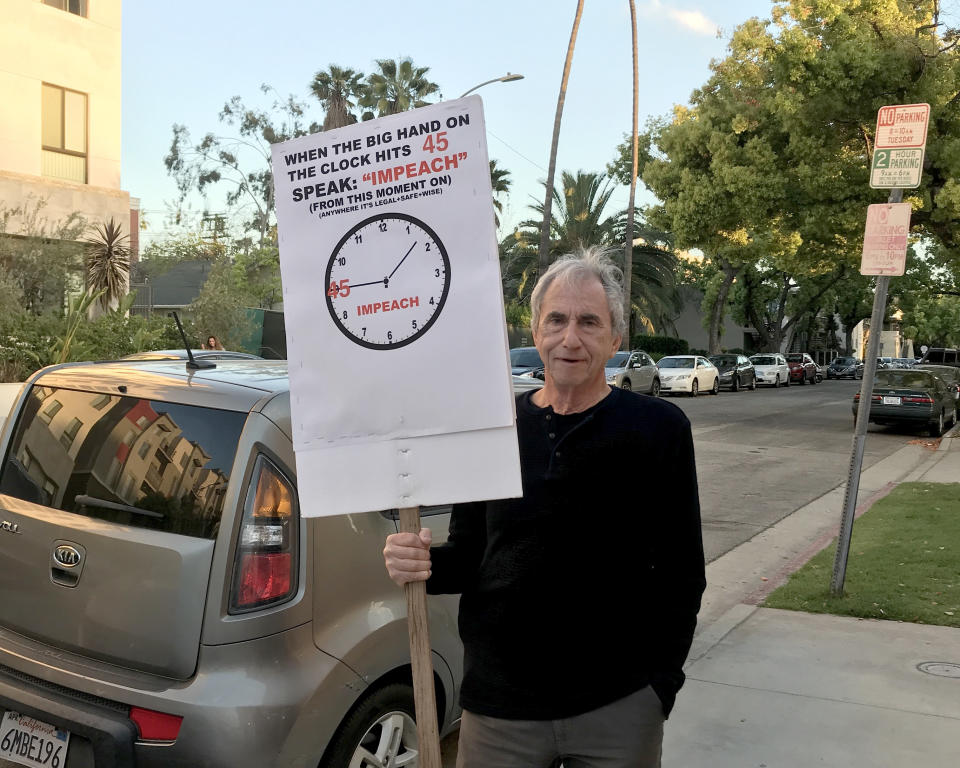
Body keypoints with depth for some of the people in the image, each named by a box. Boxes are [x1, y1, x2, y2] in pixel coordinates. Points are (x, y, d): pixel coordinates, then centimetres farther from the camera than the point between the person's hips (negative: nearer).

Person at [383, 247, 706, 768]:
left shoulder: (659, 429, -4)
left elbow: (682, 575, -1)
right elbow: (467, 557, 8)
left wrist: (660, 682, -6)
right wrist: (424, 565, -12)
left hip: (620, 709, -1)